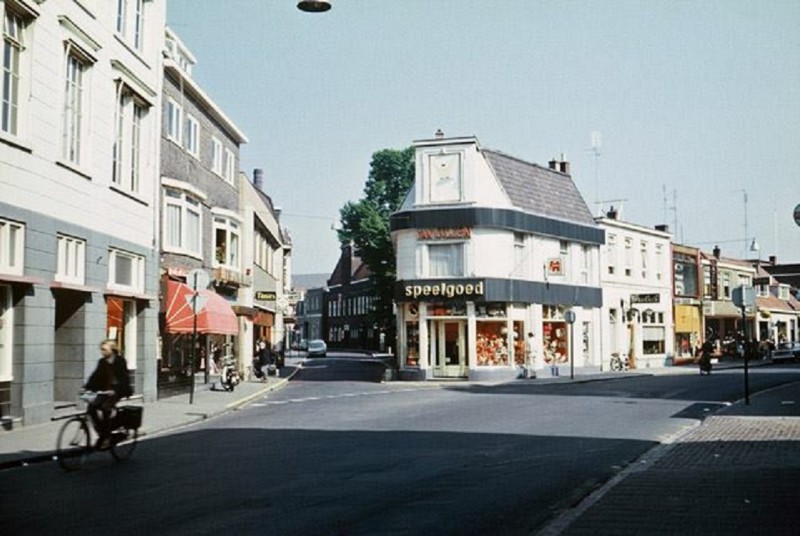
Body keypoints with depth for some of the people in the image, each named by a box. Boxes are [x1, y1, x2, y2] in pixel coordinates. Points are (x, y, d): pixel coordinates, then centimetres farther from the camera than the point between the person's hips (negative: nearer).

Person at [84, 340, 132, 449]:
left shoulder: (120, 361, -7)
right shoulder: (102, 362, 10)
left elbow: (123, 378, -17)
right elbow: (95, 376, 5)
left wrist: (115, 390, -31)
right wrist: (86, 388, -9)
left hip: (118, 391, -6)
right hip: (104, 391, 6)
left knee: (105, 408, -27)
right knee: (92, 406, -16)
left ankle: (107, 437, -17)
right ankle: (101, 433, -5)